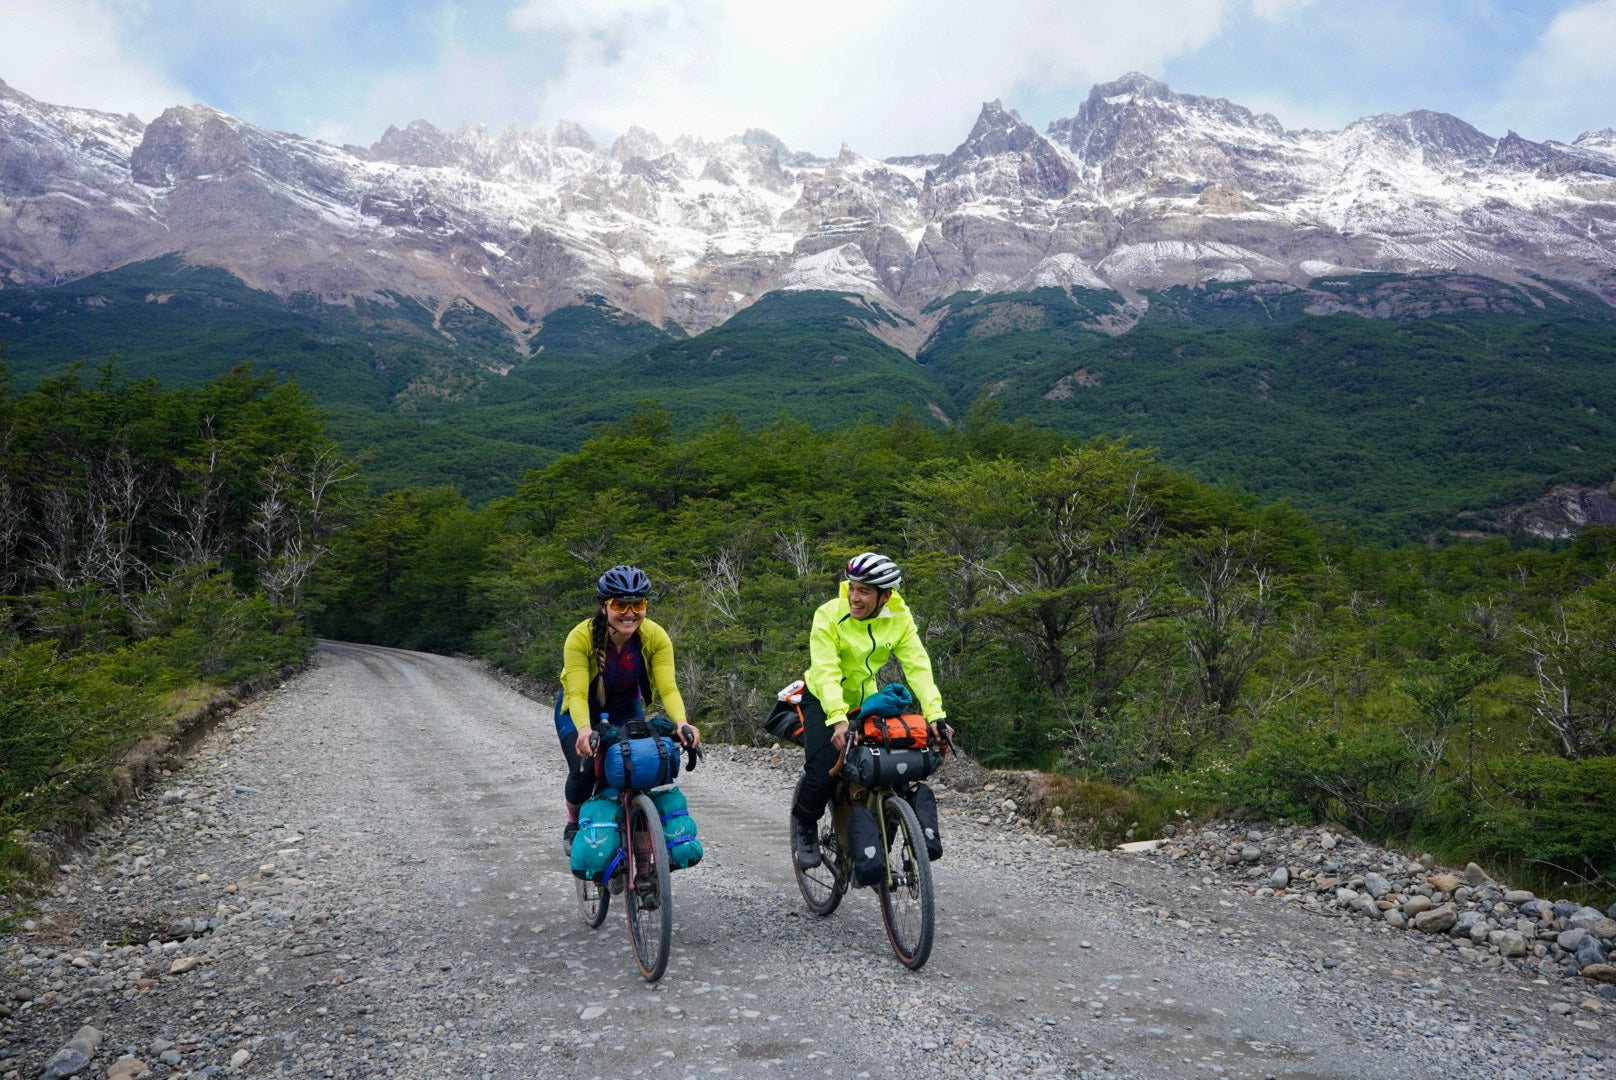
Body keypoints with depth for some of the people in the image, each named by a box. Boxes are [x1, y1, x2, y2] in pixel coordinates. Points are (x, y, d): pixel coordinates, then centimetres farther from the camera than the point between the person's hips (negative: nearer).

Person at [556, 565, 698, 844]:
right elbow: (578, 694, -37)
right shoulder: (581, 637, -31)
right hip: (580, 711, -2)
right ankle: (574, 823, 11)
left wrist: (681, 722, -49)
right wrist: (584, 728, -56)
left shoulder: (656, 637, -25)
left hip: (626, 710, 2)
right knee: (584, 770, -23)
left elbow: (668, 688, -30)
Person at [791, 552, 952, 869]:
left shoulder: (899, 618, -14)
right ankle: (804, 826, 14)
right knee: (822, 773, -19)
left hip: (865, 700, 3)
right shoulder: (829, 615, -25)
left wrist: (935, 714, -34)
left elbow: (918, 667, -20)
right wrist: (837, 719, -46)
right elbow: (825, 672, -33)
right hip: (823, 700, -3)